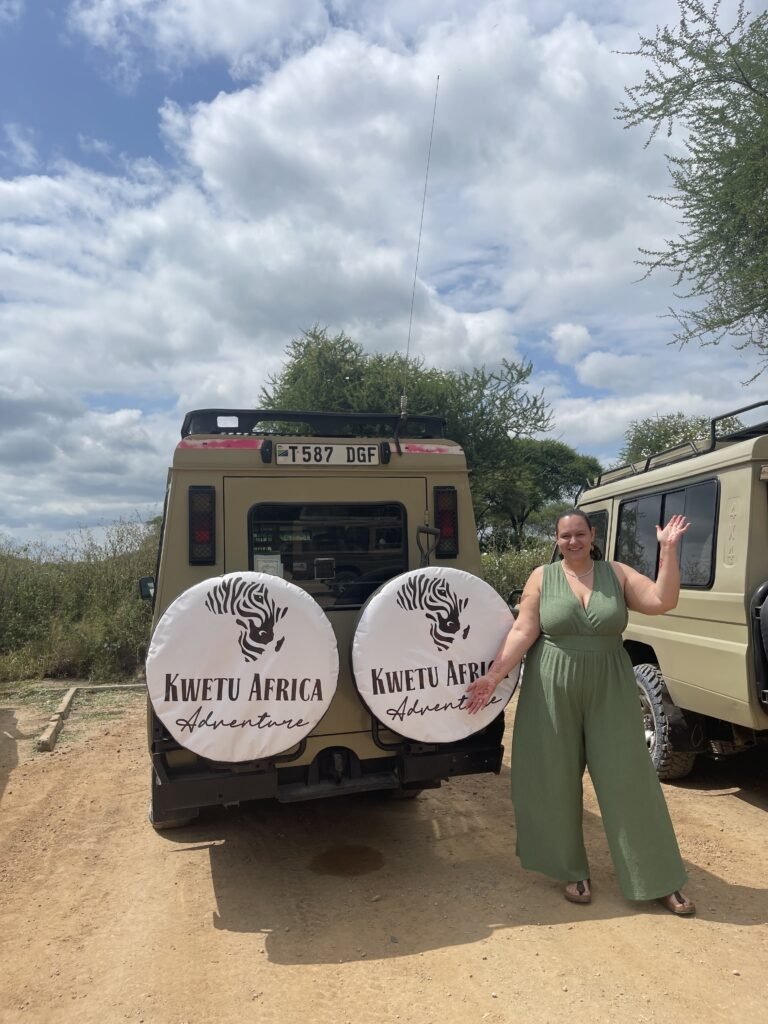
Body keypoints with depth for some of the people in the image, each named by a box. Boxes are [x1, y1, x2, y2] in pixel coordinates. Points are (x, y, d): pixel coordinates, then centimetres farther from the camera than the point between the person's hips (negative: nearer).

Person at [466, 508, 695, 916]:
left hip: (609, 691, 1)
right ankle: (572, 872, 27)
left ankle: (661, 880, 20)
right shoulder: (541, 577, -1)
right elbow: (522, 631, -6)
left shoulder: (617, 574, 2)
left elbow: (663, 601, -10)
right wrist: (493, 675, -15)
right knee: (557, 781, 8)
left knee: (628, 780, 6)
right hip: (552, 692, 0)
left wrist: (668, 549, -15)